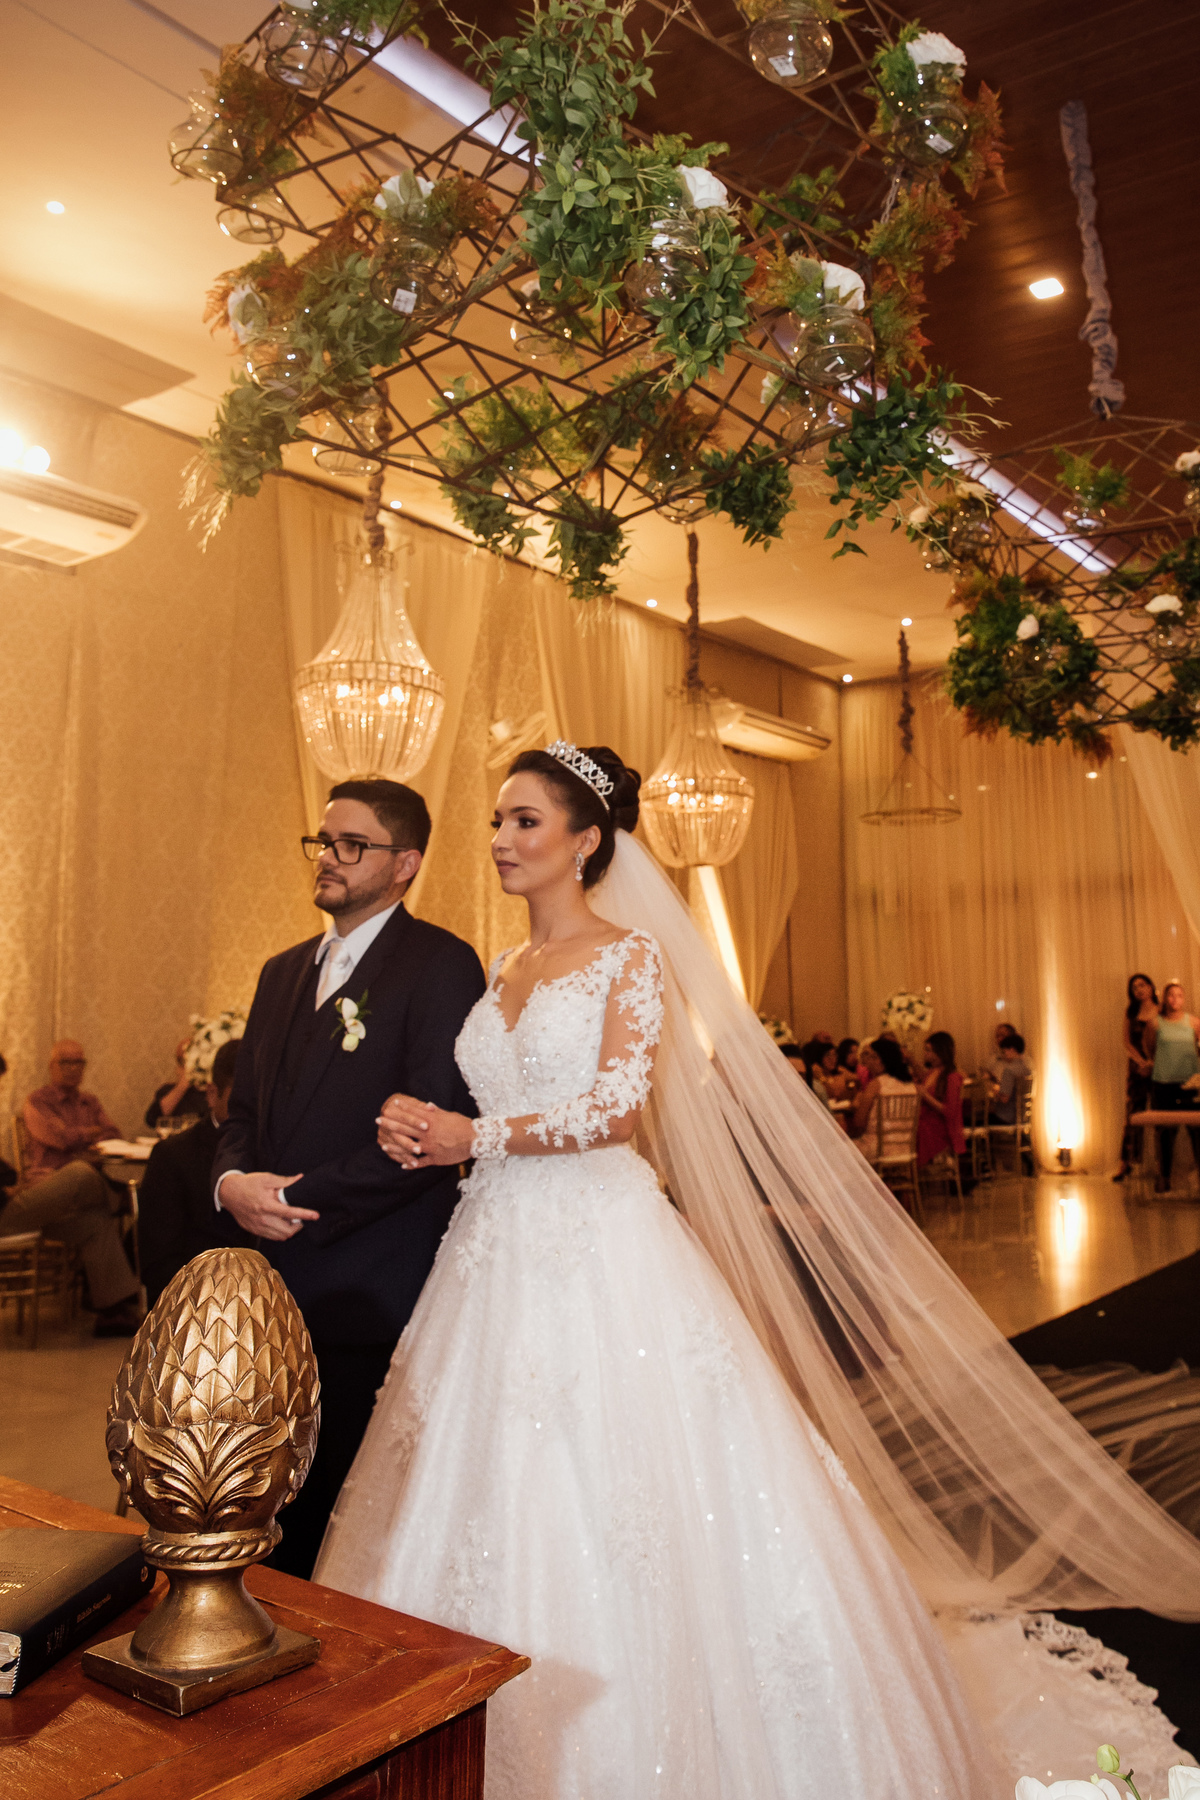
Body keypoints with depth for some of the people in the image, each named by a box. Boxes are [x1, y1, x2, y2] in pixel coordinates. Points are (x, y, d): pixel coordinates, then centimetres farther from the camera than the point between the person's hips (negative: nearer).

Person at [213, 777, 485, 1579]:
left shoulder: (441, 964, -10)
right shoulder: (285, 972, 15)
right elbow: (245, 1110, 17)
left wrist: (294, 1198, -15)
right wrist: (233, 1180, -4)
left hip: (373, 1295, -7)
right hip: (282, 1288, 7)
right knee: (283, 1520, 17)